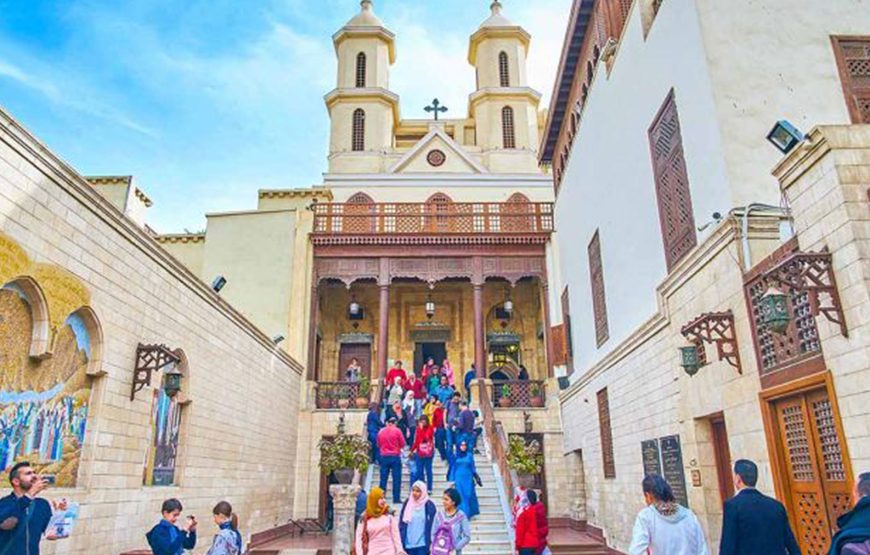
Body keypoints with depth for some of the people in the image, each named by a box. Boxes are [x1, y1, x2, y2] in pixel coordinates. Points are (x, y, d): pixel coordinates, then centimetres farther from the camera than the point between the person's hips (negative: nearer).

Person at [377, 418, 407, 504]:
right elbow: (403, 444, 0)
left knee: (383, 478, 8)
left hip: (384, 457, 3)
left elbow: (378, 445, 13)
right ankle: (396, 498, 2)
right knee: (396, 478, 2)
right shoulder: (397, 431, -5)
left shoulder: (381, 432, 4)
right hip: (395, 457, -3)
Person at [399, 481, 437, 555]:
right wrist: (402, 542, 3)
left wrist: (430, 543, -7)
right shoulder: (407, 504, 5)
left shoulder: (429, 506, -5)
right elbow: (401, 524, 9)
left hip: (423, 545, -4)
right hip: (409, 544, 4)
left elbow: (432, 526, -4)